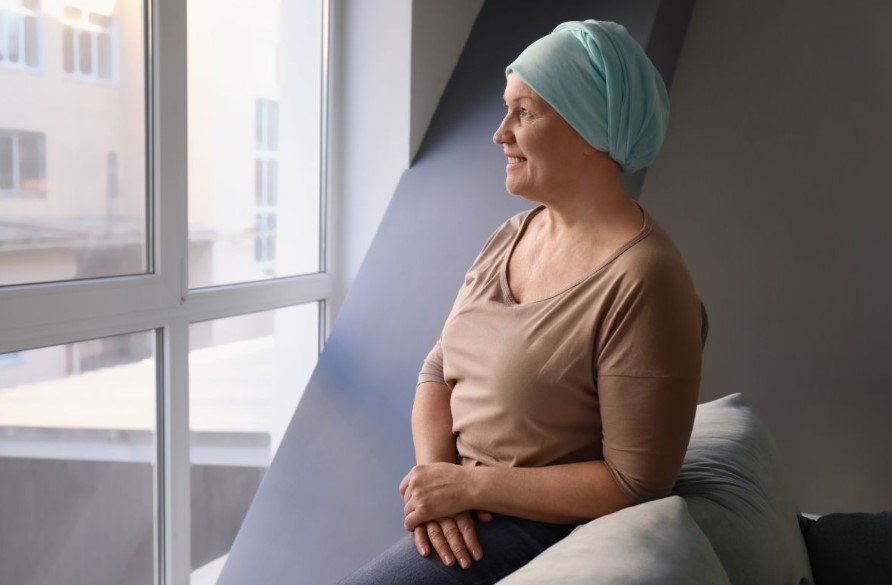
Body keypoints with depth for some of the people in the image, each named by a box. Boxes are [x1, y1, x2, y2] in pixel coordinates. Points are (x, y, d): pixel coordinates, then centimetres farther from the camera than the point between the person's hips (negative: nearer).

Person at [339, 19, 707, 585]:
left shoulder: (642, 282, -20)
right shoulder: (511, 236, 4)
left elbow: (637, 484, -19)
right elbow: (438, 373, 8)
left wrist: (470, 484, -16)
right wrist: (434, 470, -11)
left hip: (540, 525, -6)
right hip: (465, 516, 7)